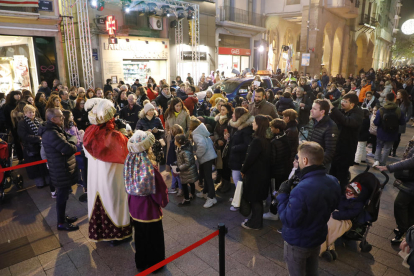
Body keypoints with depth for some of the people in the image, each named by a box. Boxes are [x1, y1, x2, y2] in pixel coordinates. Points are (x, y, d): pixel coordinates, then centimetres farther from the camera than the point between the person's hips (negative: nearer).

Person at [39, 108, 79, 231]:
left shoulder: (54, 130, 9)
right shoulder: (52, 133, -26)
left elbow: (63, 148, 6)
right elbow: (70, 149, -29)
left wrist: (69, 138, -16)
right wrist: (73, 139, -9)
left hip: (62, 169, 10)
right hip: (62, 171, -10)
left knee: (63, 194, 22)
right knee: (62, 196, 3)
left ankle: (63, 217, 38)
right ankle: (61, 223, 18)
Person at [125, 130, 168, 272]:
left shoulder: (129, 162, -12)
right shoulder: (149, 167, -28)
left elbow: (127, 185, -1)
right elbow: (160, 189, -19)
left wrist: (133, 196, 12)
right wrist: (163, 202, 0)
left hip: (134, 206, 6)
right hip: (149, 207, -6)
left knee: (139, 235, 24)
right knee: (153, 236, 16)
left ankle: (141, 263, 43)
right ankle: (154, 264, 35)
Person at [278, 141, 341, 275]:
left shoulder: (301, 190, -38)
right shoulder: (333, 182, -10)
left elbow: (289, 220, -29)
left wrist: (282, 195, -21)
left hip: (298, 243, -6)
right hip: (318, 238, 7)